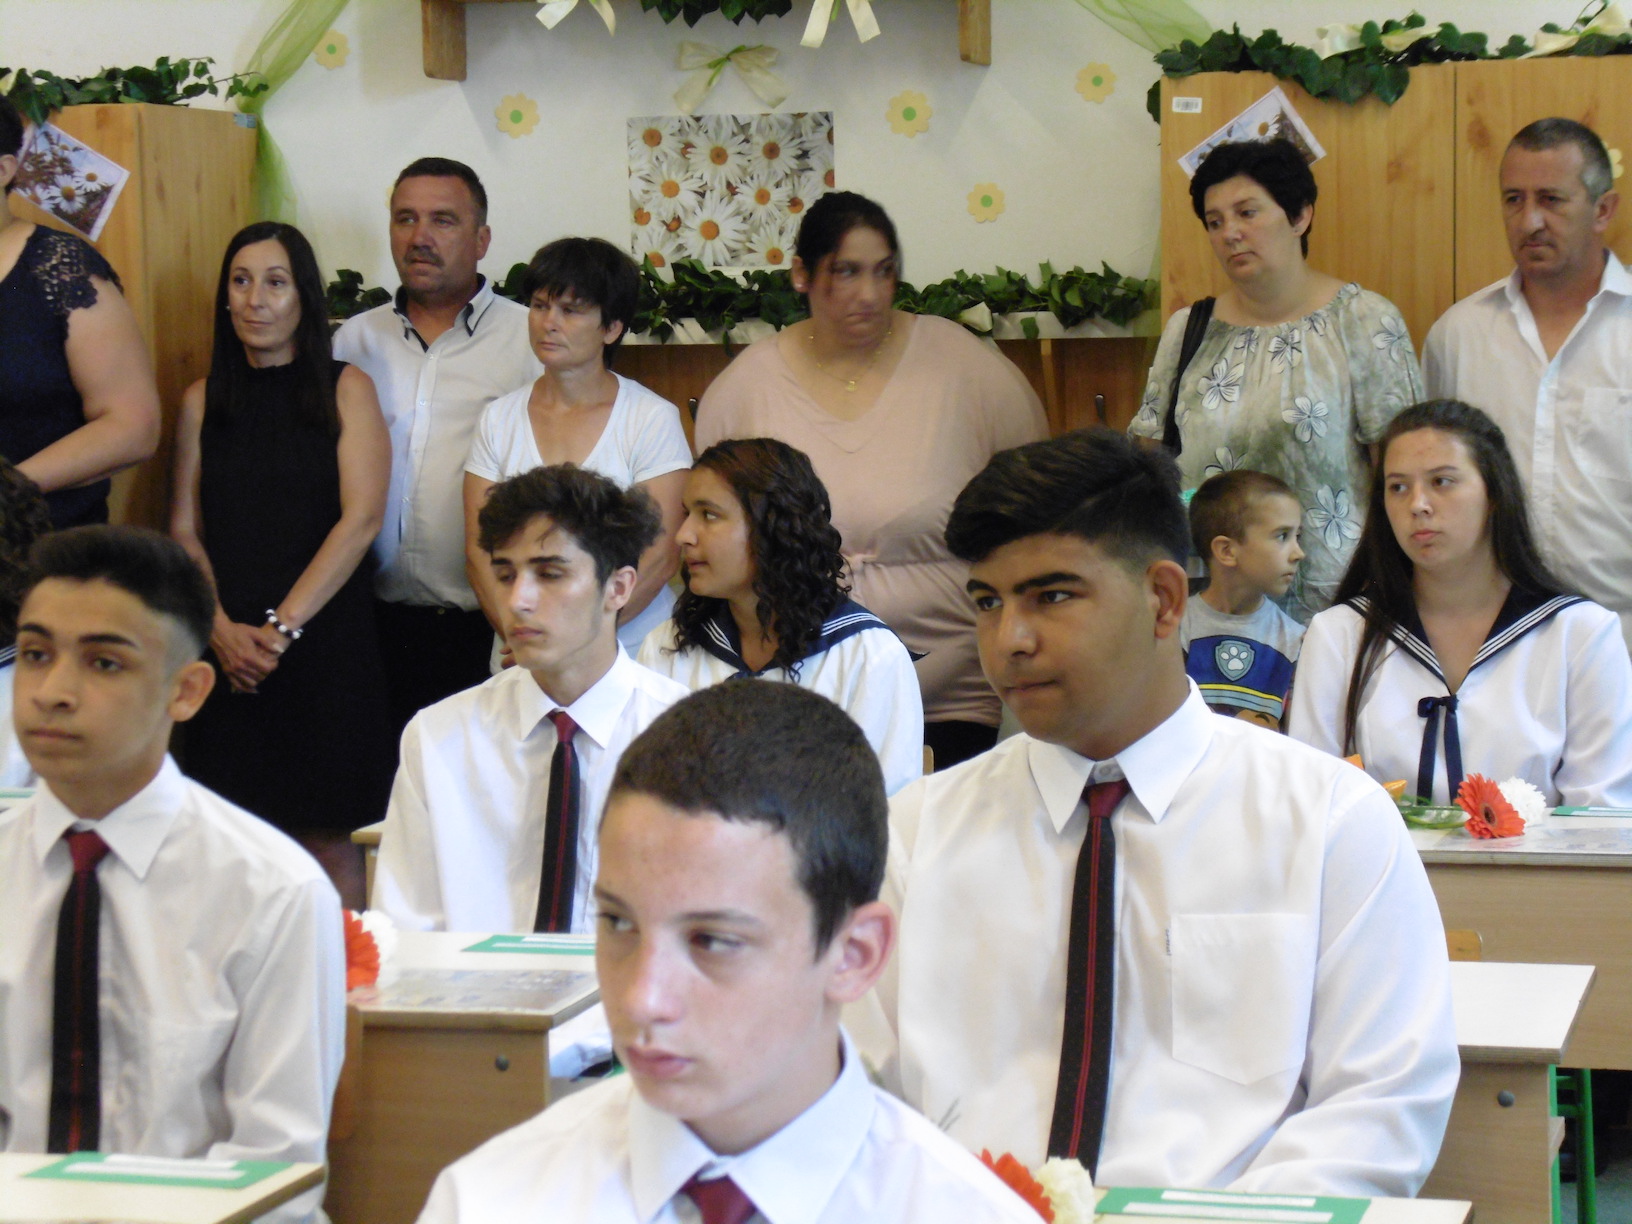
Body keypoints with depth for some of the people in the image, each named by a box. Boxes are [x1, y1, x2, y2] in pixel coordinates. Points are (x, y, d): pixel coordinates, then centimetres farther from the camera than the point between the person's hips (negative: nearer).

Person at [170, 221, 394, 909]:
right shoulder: (202, 402, 12)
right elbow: (183, 531, 7)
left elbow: (361, 519, -6)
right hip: (229, 656, 2)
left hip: (325, 642, -2)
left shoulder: (346, 390, 4)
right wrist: (222, 629, -9)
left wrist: (282, 626, -13)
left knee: (327, 839, -4)